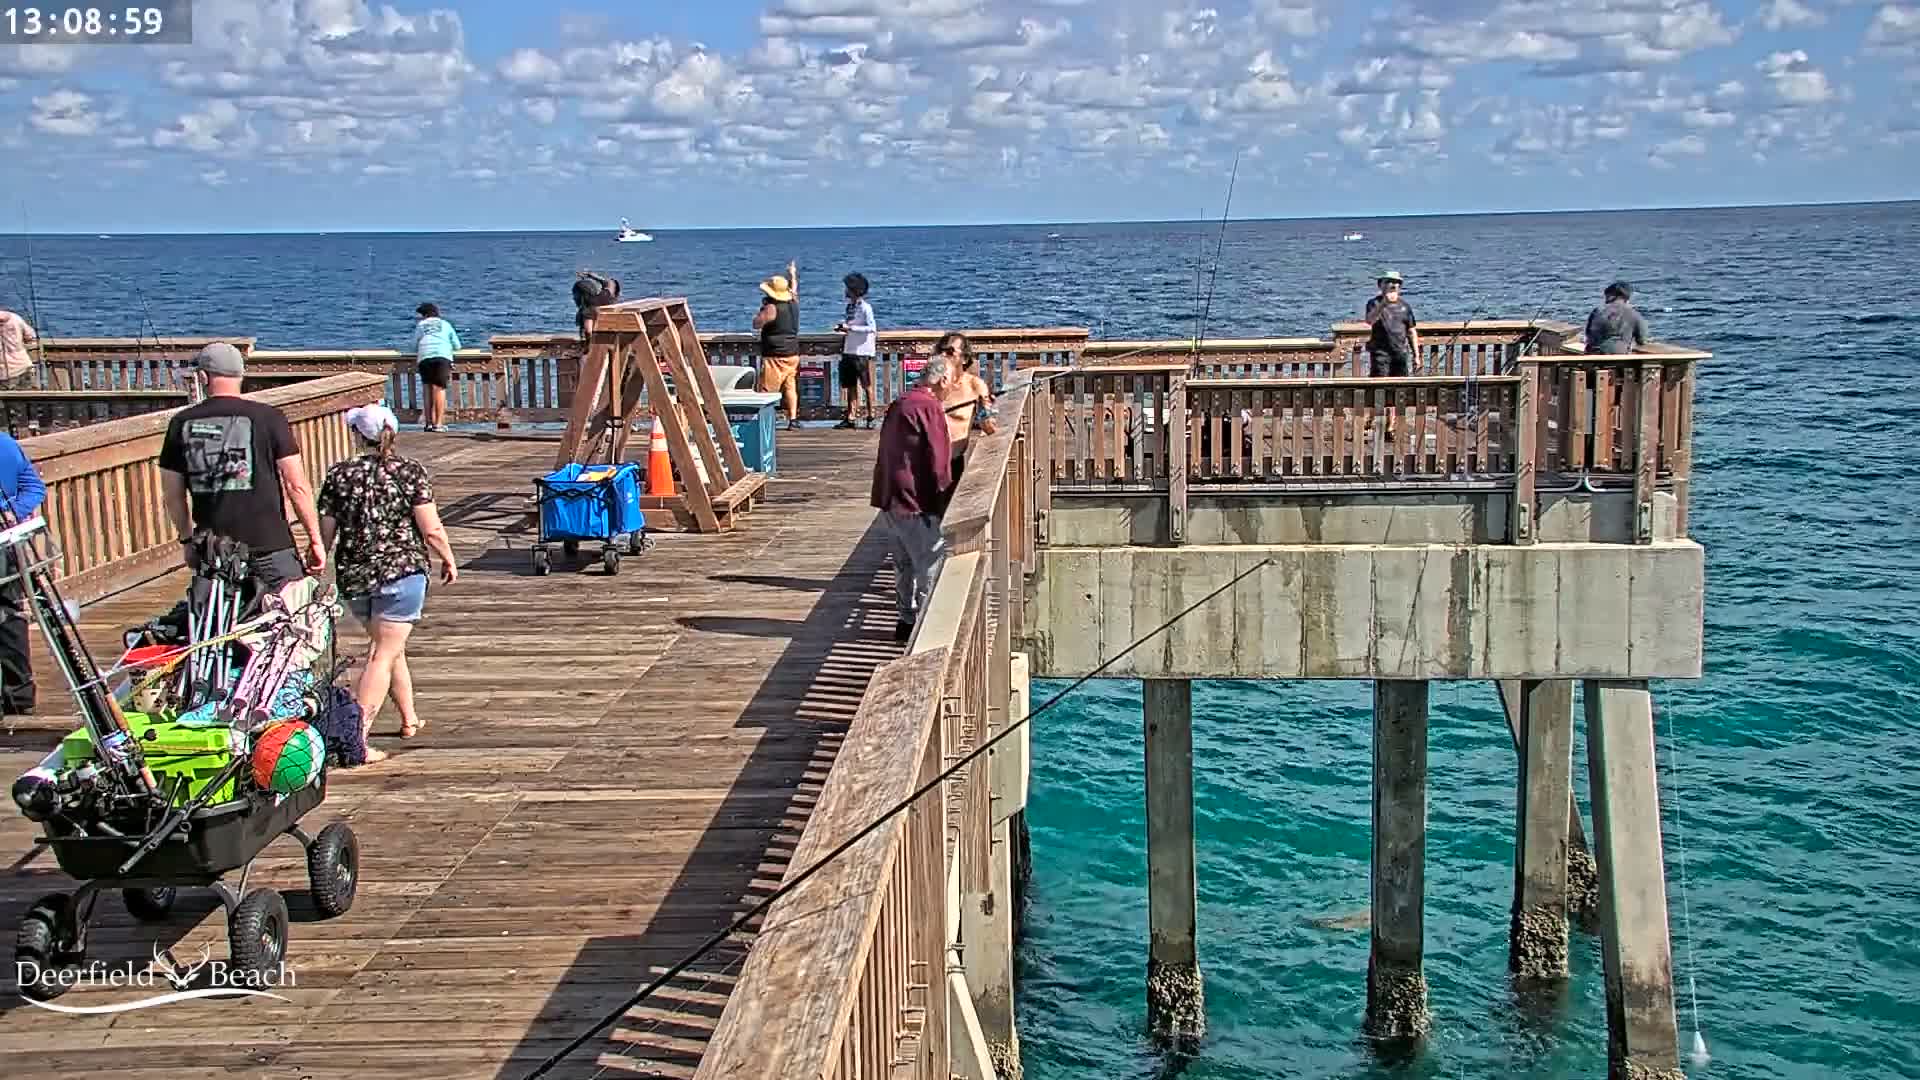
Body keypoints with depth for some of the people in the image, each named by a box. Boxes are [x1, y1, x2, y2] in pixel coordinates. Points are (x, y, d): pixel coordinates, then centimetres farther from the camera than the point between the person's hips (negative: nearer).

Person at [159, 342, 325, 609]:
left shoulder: (181, 423, 4)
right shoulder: (268, 418, -6)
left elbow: (173, 495, 10)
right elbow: (297, 486, -8)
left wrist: (187, 539, 24)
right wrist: (315, 539, 0)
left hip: (211, 547, 3)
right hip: (269, 545, -3)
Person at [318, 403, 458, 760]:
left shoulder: (339, 475, 1)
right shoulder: (410, 471, -7)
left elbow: (326, 532, 4)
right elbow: (431, 529, -10)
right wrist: (449, 559, 6)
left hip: (354, 575, 4)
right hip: (401, 570, -4)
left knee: (391, 648, 22)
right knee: (384, 655, -3)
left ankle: (410, 720, 35)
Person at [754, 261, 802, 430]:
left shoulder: (772, 308, -16)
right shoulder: (793, 303, 6)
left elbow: (756, 324, -12)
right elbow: (794, 290, 28)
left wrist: (761, 309, 4)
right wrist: (793, 275, 46)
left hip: (775, 356, -8)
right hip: (793, 353, 8)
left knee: (767, 391, -8)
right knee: (790, 386, 12)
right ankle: (793, 419, 8)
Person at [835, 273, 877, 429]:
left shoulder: (865, 308, -11)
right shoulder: (849, 306, 12)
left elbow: (872, 328, -19)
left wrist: (850, 328, -22)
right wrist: (842, 327, 4)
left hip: (862, 352, -8)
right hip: (848, 351, 8)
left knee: (866, 385, -1)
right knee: (850, 385, 9)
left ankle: (870, 416, 5)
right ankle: (850, 418, 13)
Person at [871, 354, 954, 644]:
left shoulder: (900, 404, 15)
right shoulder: (929, 407, -14)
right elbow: (939, 459, -16)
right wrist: (944, 498, -7)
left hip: (888, 497, 10)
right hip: (914, 501, -10)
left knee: (904, 562, 18)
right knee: (932, 561, -3)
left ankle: (906, 620, 24)